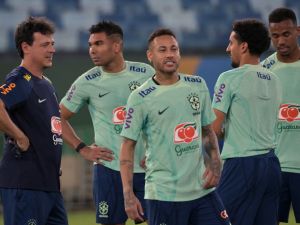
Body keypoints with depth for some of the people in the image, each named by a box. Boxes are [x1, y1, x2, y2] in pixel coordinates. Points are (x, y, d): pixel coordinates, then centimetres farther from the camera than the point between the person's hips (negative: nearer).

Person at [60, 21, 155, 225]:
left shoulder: (145, 73, 1)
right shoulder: (87, 82, -1)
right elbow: (60, 118, 8)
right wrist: (83, 149, -1)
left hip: (145, 167, 1)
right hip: (108, 168, -1)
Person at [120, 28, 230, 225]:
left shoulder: (198, 85, 9)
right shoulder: (140, 98, -6)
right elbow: (128, 145, -4)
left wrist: (215, 163, 0)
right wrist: (128, 194, -12)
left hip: (203, 190, 5)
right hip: (163, 194, -5)